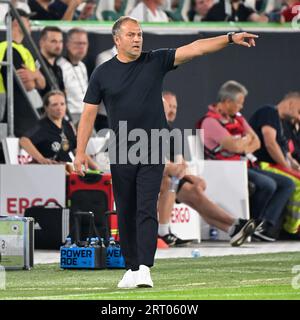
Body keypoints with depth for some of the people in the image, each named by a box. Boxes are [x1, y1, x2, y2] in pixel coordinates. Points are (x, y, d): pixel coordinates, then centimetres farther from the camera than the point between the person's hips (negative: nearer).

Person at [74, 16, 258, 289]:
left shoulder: (156, 61, 1)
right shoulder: (103, 73, 2)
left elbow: (194, 49, -7)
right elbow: (89, 113, 3)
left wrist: (230, 38, -18)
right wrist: (80, 152, -4)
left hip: (152, 153, -1)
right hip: (121, 154, 1)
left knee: (146, 210, -11)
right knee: (126, 214, 7)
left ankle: (145, 269, -19)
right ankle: (131, 268, 18)